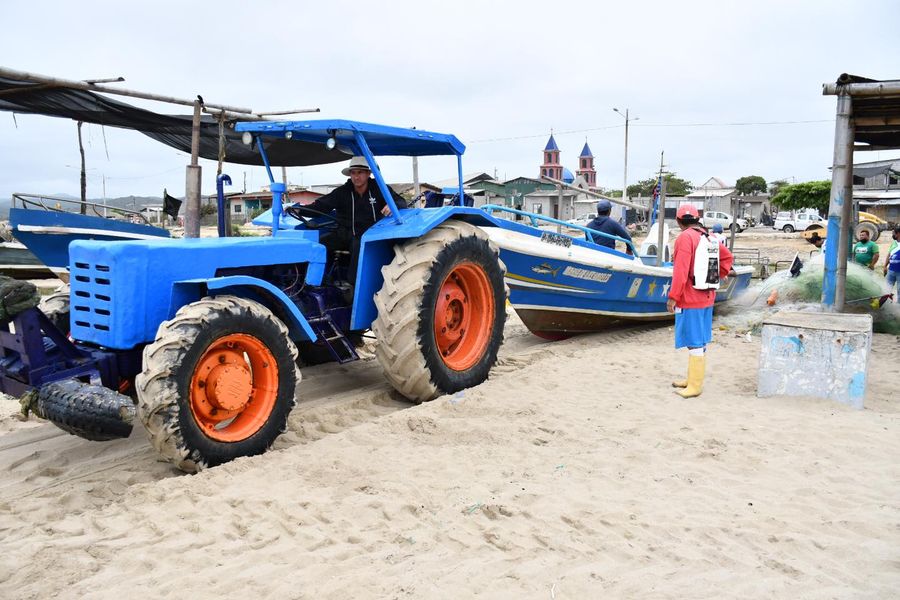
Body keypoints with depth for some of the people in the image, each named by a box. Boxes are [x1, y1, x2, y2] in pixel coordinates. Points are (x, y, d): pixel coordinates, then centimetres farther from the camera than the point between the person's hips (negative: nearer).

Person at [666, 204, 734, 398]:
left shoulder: (684, 237, -15)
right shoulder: (708, 237, 10)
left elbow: (681, 270, -21)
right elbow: (727, 256, 18)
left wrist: (673, 297, -19)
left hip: (690, 299, -9)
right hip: (707, 297, 9)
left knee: (694, 343, -4)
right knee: (700, 341, 16)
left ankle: (695, 386, 2)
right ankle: (692, 379, 29)